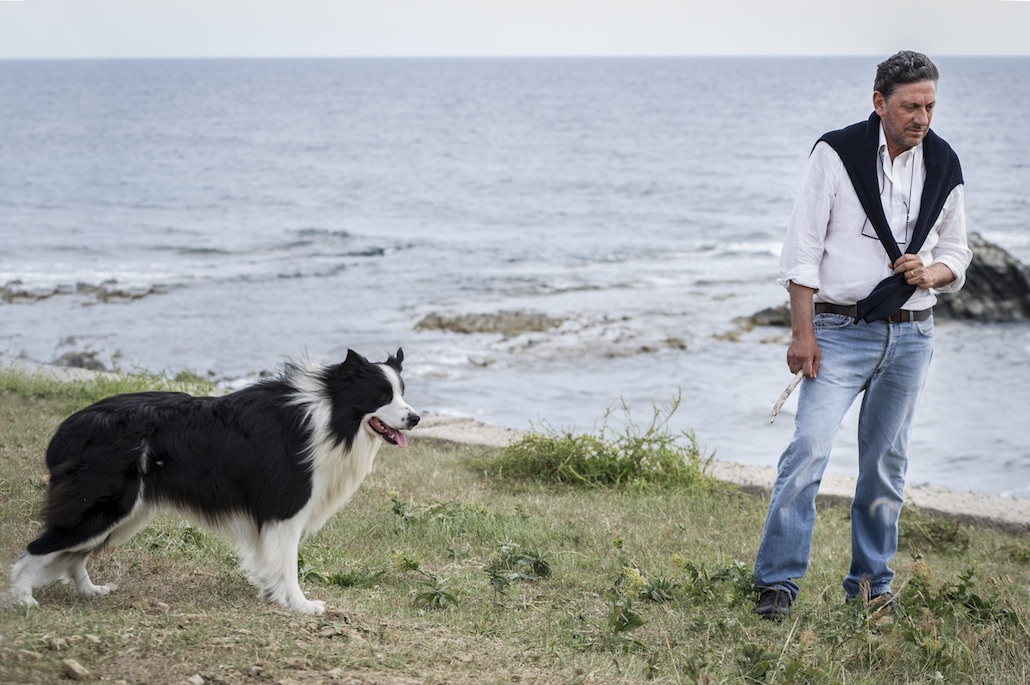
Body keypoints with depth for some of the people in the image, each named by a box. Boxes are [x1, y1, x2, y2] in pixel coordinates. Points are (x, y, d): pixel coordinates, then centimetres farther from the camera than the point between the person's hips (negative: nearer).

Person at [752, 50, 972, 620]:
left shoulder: (944, 166, 5)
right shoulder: (837, 154, -7)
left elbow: (956, 251, 15)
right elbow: (804, 247, -6)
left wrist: (930, 273, -9)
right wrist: (802, 332, -10)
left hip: (911, 334, 4)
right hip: (842, 331, -4)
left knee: (887, 463, 10)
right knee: (809, 449, -14)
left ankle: (871, 582, 22)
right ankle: (777, 579, -7)